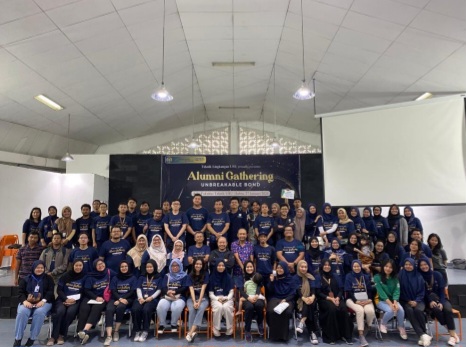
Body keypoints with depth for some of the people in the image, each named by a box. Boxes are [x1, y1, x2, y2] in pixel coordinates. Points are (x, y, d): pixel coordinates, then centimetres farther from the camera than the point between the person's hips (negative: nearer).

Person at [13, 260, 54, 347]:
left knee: (39, 312, -34)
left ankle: (32, 338, -24)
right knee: (22, 312, -32)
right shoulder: (25, 279, 13)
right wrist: (24, 301, -16)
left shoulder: (48, 279, 10)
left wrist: (43, 301, -18)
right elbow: (20, 292, 5)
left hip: (43, 302, -1)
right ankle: (17, 339, -20)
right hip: (28, 302, 2)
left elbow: (50, 292, 1)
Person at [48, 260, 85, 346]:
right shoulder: (65, 276, 6)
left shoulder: (84, 277, 2)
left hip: (76, 301, -1)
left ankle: (62, 335, -15)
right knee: (60, 311, -30)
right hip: (63, 299, 1)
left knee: (70, 311, -31)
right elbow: (59, 290, 2)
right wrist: (66, 299, -15)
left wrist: (74, 300, -15)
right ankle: (54, 336, -19)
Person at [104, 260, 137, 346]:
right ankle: (109, 336, -36)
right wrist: (120, 298, -15)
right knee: (109, 309, -30)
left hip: (127, 299, -2)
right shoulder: (115, 278, 17)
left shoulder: (133, 278, 10)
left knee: (120, 307, -35)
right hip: (115, 299, 2)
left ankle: (116, 331, -19)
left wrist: (121, 299, -15)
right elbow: (113, 291, 5)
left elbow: (133, 292, 0)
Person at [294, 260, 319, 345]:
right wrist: (303, 298, -27)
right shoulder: (295, 277, 5)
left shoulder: (310, 277, 12)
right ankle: (312, 332, -39)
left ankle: (302, 322, -47)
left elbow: (313, 289, -2)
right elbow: (296, 291, -7)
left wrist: (313, 296, -26)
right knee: (309, 308, -33)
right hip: (299, 300, -2)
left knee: (309, 304, -34)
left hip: (310, 298, 2)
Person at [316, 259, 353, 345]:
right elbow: (318, 292, -3)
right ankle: (331, 336, -25)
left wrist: (337, 298, -11)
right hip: (324, 299, -3)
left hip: (337, 298, 3)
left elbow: (341, 289, 8)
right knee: (332, 308, -35)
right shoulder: (318, 277, 4)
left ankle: (345, 335, -20)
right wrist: (329, 298, -15)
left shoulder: (336, 276, 15)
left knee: (343, 308, -29)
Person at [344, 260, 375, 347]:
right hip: (352, 299, -3)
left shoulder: (366, 277, 15)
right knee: (360, 310, -34)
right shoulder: (348, 276, 4)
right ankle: (361, 336, -29)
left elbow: (370, 290, 9)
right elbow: (348, 291, -4)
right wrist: (356, 301, -16)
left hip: (365, 299, 3)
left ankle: (368, 327, 1)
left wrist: (369, 299, -10)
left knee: (370, 311, -30)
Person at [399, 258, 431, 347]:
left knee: (418, 310, -31)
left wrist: (416, 301, -9)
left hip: (417, 300, 1)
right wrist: (409, 301, -8)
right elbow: (400, 291, 2)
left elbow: (422, 292, 6)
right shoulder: (401, 276, 0)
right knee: (409, 311, -32)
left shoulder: (419, 276, 4)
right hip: (405, 301, -1)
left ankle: (424, 334, -18)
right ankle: (423, 335, -34)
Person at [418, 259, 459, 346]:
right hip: (428, 301, -1)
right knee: (436, 309, -33)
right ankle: (452, 333, -23)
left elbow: (442, 290, -3)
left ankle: (452, 334, -24)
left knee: (447, 309, -30)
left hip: (441, 298, 2)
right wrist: (430, 301, -21)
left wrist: (441, 302, -17)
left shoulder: (437, 274, 0)